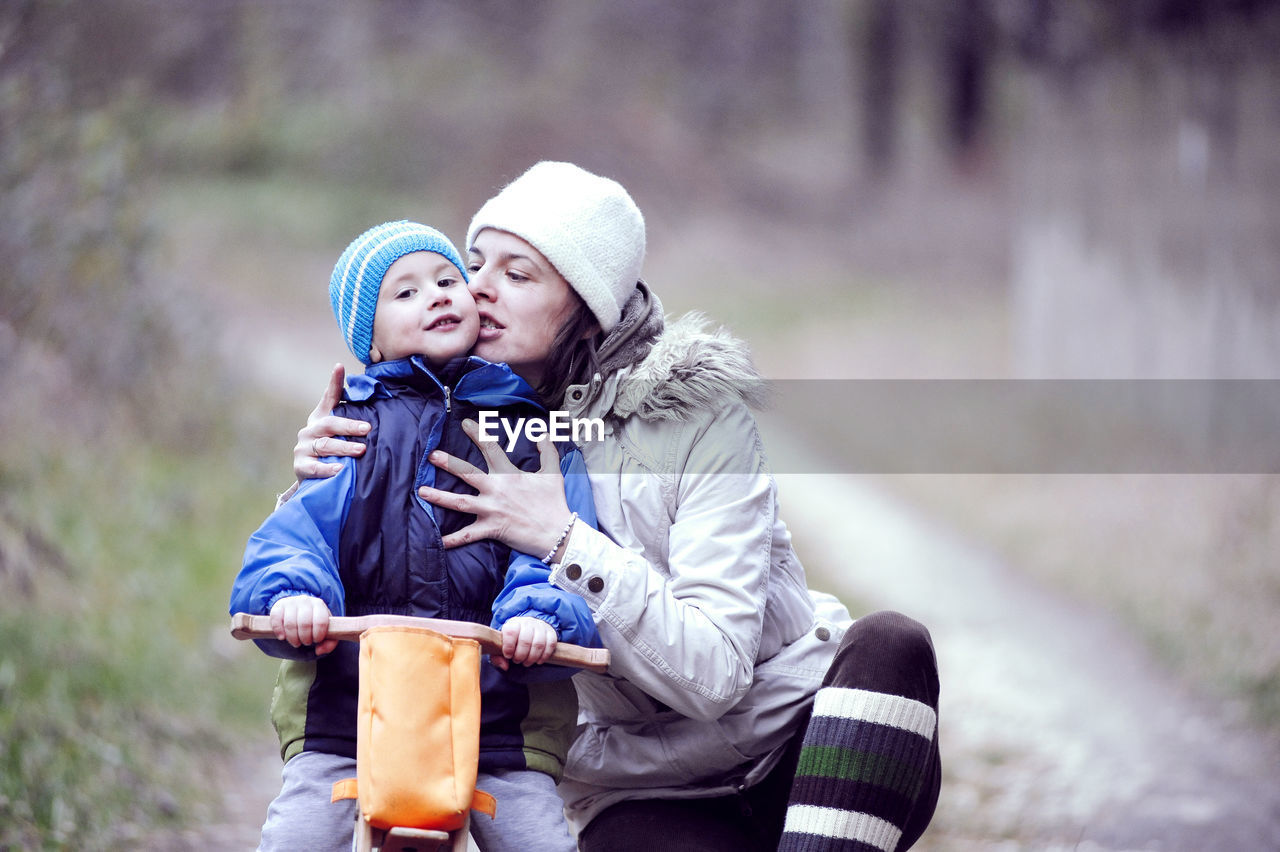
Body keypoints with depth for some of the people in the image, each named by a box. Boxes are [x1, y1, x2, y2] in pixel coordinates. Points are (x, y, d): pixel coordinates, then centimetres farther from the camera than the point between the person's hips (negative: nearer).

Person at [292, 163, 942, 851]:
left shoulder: (696, 415, -11)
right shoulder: (464, 432, 0)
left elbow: (715, 672, -21)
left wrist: (563, 538, -29)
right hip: (645, 791, -1)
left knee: (889, 644, -34)